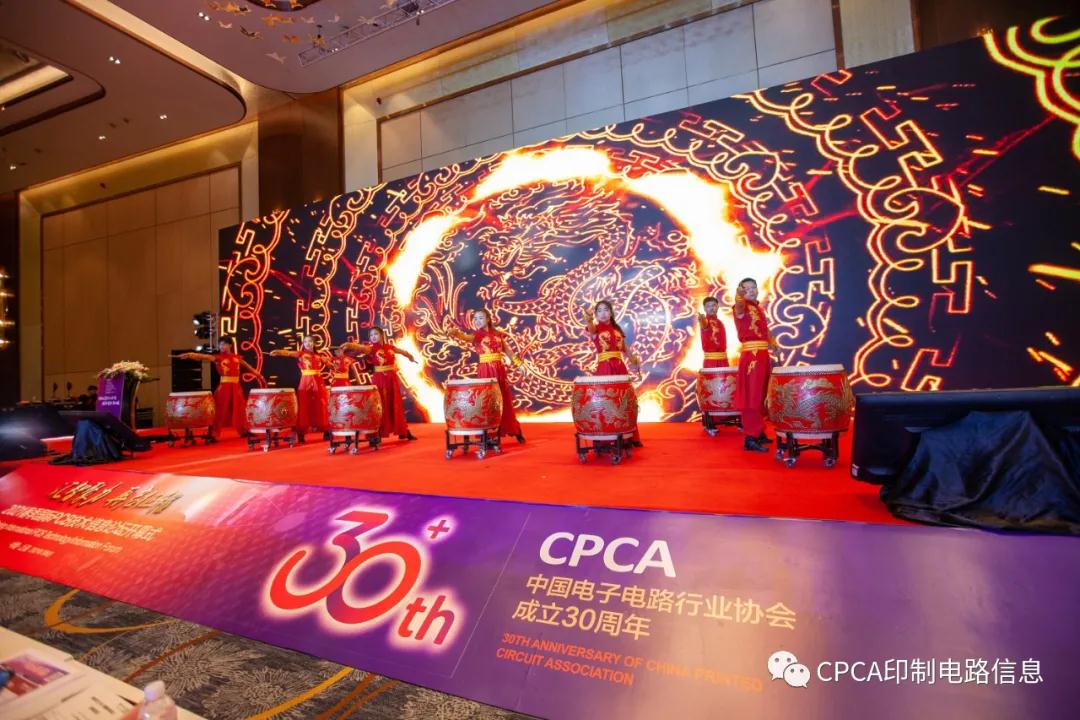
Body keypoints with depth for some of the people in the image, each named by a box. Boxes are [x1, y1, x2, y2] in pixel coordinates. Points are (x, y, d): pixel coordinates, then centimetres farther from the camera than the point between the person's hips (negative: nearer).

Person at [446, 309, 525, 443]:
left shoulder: (498, 334, 9)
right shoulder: (477, 335, -3)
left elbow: (508, 350, 15)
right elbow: (467, 337, -26)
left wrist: (519, 364, 12)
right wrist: (457, 333, -47)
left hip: (499, 369, 4)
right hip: (485, 370, -4)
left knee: (505, 400, 13)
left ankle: (515, 431, 26)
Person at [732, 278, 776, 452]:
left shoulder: (759, 308, 18)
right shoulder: (742, 307, -8)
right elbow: (739, 305, -34)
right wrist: (739, 296, -54)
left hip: (763, 355, 8)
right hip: (751, 356, -8)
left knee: (762, 396, 14)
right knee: (752, 398, -9)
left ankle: (759, 433, 25)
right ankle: (750, 439, -8)